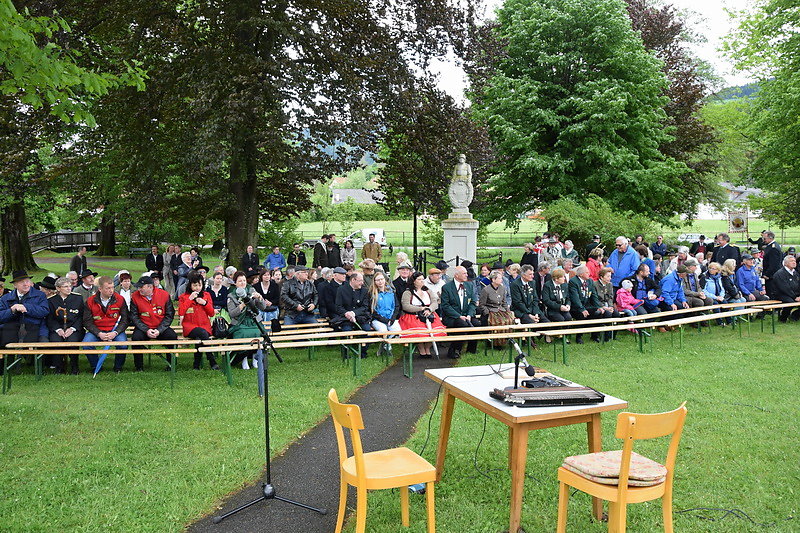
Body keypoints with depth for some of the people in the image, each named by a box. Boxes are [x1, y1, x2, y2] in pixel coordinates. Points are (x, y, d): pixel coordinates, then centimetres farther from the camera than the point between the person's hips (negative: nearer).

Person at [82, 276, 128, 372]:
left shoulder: (120, 299, -4)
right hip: (96, 331, 1)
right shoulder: (90, 301, -4)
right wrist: (99, 334, -17)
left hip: (115, 330, -1)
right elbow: (87, 322, -2)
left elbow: (125, 320, -1)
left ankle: (118, 367, 0)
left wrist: (115, 332, -17)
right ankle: (95, 367, 0)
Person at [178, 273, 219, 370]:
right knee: (202, 333, -34)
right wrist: (190, 299, -9)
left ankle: (197, 364, -19)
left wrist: (205, 303, -5)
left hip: (205, 325, 2)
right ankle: (212, 362, -31)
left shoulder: (206, 295, 15)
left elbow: (212, 313, 11)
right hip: (190, 326, -2)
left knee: (199, 338, -33)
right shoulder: (183, 297, 9)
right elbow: (180, 313, -7)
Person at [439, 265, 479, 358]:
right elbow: (445, 306, -11)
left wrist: (469, 315, -9)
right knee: (464, 325, -33)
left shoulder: (470, 285, 11)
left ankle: (471, 349, -3)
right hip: (451, 317, -5)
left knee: (477, 323, -22)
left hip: (466, 315, 5)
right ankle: (453, 351, -19)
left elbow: (472, 302, 9)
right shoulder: (446, 287, -6)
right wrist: (459, 316, -19)